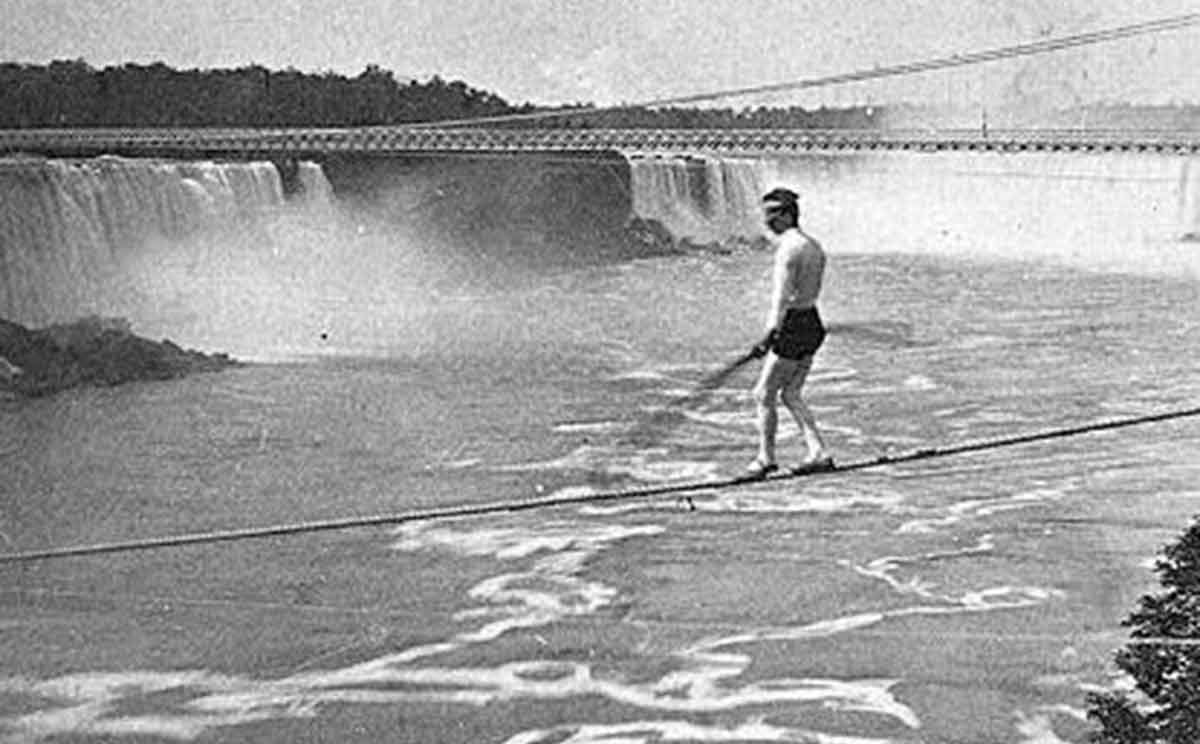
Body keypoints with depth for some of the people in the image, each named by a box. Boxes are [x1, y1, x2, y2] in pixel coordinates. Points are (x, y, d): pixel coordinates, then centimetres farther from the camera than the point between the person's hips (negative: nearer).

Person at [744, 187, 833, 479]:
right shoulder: (814, 246, 12)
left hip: (793, 327, -9)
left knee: (764, 395, 3)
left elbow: (782, 296, -27)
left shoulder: (788, 249, -17)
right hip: (813, 323, 9)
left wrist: (770, 334, -33)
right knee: (790, 395, 17)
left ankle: (766, 458, 12)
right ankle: (818, 452, 13)